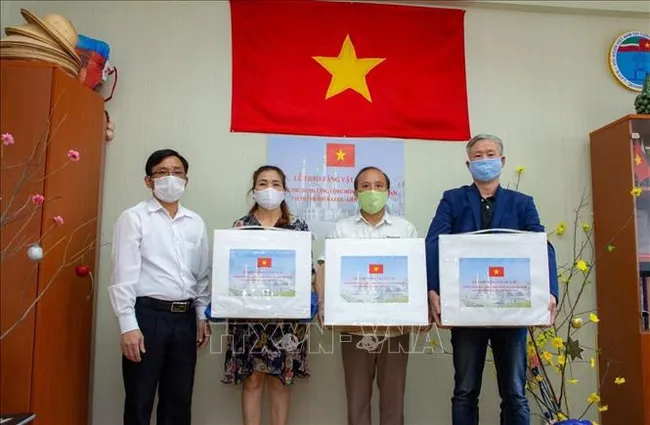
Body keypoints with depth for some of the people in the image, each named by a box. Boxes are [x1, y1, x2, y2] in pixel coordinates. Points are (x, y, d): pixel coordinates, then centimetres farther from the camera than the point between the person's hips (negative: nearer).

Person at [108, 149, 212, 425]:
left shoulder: (196, 223, 11)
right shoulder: (134, 218, -3)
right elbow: (124, 275, -8)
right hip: (147, 314, -4)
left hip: (185, 317, 5)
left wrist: (202, 316, 9)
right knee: (139, 400, 7)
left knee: (179, 400, 13)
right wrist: (128, 326, -14)